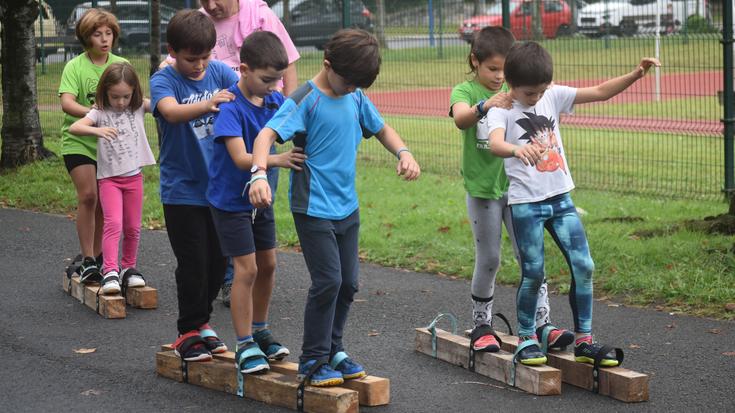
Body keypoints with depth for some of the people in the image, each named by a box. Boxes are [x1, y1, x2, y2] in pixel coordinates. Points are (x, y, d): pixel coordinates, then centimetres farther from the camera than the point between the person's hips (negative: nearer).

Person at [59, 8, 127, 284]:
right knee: (88, 195, -15)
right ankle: (87, 261, -11)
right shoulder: (75, 67, -9)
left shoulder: (122, 65, 2)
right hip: (79, 141, -4)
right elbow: (66, 103, -21)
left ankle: (98, 256, 23)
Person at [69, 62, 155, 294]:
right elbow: (74, 128, -21)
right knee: (113, 223, -17)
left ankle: (129, 268, 25)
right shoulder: (100, 113, -7)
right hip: (109, 177, -3)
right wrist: (97, 130, -38)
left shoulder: (139, 108, 0)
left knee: (132, 227, 10)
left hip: (133, 176, 3)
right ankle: (110, 272, -19)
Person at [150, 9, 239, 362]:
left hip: (218, 185, 4)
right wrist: (207, 104, -50)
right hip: (182, 190, -4)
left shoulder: (219, 72, 0)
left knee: (218, 260, 11)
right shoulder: (164, 80, -12)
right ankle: (188, 332, 12)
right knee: (193, 263, -2)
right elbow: (171, 111, -32)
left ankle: (201, 321, 29)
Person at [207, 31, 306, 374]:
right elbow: (241, 159, -32)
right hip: (230, 200, -7)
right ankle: (245, 346, 0)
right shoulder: (231, 108, -24)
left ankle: (259, 331, 30)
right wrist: (278, 160, -48)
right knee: (246, 269, -8)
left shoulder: (273, 99, -3)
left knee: (268, 265, 13)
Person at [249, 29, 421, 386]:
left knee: (348, 282, 10)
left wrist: (403, 153, 2)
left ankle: (332, 350, 26)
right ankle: (312, 361, 1)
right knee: (328, 281, -11)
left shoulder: (356, 98, 6)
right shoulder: (306, 100, -15)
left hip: (347, 207, 7)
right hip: (313, 207, -7)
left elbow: (381, 128, 22)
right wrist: (259, 173, -44)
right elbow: (267, 134, -27)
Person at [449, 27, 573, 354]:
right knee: (488, 260, 4)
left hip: (515, 186, 3)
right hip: (482, 189, -3)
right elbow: (461, 118, -29)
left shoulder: (514, 91, 6)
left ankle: (543, 325, 1)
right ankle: (482, 326, 18)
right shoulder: (465, 90, -7)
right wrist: (486, 105, -49)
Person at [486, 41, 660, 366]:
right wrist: (517, 149, -53)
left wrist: (637, 73, -10)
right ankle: (526, 339, 15)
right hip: (525, 202, -5)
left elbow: (601, 92, 4)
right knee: (533, 272, -3)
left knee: (583, 265, -1)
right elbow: (495, 143, -30)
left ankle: (584, 340, 7)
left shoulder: (553, 95, 5)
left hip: (560, 197, 5)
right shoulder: (501, 109, -10)